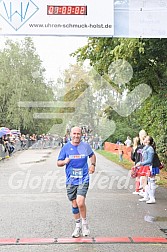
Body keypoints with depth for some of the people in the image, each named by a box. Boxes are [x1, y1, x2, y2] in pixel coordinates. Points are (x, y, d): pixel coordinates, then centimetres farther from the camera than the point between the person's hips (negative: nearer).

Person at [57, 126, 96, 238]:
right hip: (71, 180, 2)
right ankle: (78, 226, 28)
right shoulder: (66, 147, 0)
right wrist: (64, 162, -17)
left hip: (83, 179, -2)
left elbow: (92, 155, 21)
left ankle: (84, 222, 7)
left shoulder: (86, 146, 1)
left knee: (80, 202, -18)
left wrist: (93, 165, 4)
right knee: (74, 204, 10)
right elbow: (58, 162, 4)